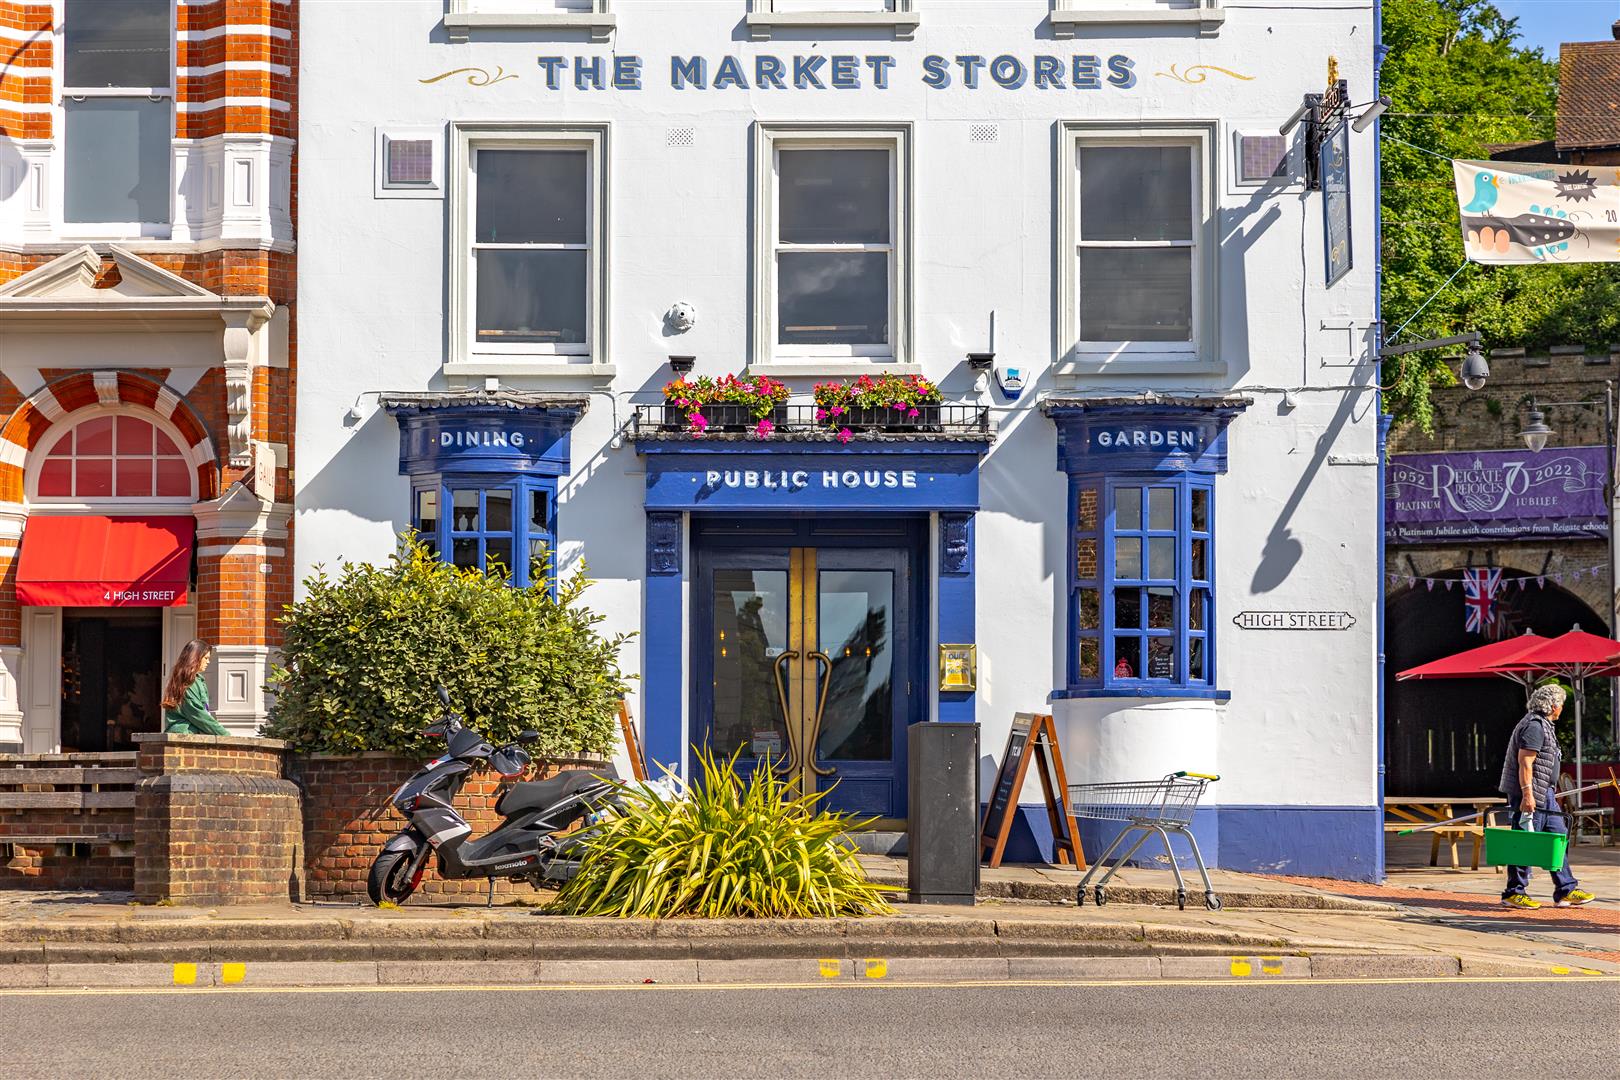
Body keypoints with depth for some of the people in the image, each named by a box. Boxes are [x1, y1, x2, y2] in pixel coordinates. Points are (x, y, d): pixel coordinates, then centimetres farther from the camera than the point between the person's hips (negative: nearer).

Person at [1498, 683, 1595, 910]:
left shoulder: (1542, 725, 19)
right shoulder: (1534, 726, -15)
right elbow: (1525, 763, -22)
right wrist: (1527, 795, -26)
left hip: (1543, 793, 11)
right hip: (1531, 794, -11)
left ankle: (1565, 891, 13)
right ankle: (1514, 893, 0)